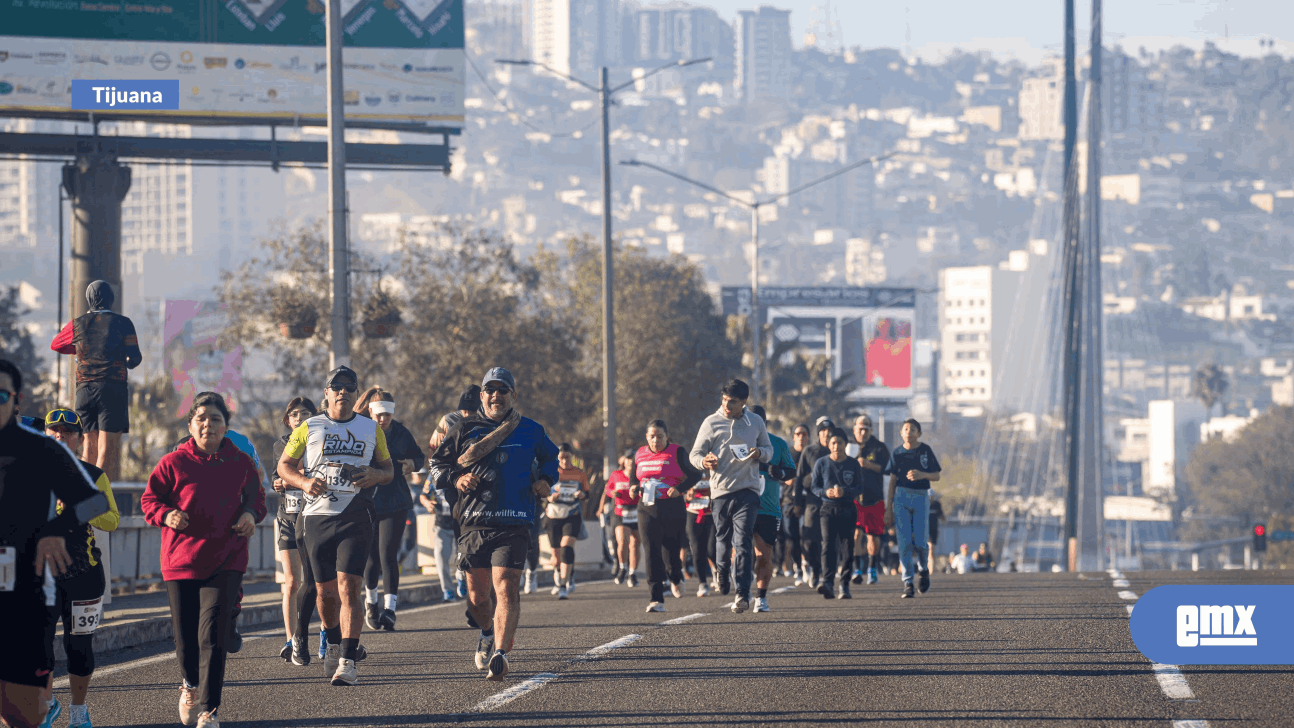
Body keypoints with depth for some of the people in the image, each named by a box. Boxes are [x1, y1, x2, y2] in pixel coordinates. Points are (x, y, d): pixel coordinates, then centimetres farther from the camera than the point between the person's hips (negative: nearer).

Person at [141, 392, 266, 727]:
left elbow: (256, 498, 18)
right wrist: (166, 515, -16)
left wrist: (251, 515, -4)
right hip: (180, 561, 0)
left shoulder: (240, 464, 4)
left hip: (225, 563, 0)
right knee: (185, 636, 8)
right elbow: (149, 499, 5)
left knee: (213, 635, -13)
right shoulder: (173, 463, -2)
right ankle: (191, 684, 41)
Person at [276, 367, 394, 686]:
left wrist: (375, 475, -6)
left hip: (355, 518, -2)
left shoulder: (371, 429, 12)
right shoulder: (309, 428, 9)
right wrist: (304, 481, -10)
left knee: (348, 586, -15)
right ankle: (333, 644, 36)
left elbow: (388, 469, 18)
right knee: (326, 591, 9)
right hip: (316, 516, 2)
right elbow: (284, 465, 11)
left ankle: (348, 662, -20)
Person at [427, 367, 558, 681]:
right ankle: (488, 633, 41)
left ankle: (500, 653, -22)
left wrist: (545, 480, 9)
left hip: (514, 524, -2)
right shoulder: (464, 429, 7)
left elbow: (550, 458, 30)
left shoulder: (530, 431, 10)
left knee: (506, 587, -17)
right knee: (477, 594, 10)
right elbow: (435, 466, 13)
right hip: (474, 523, 2)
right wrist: (455, 479, -7)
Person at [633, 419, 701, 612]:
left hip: (673, 508, -2)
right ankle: (656, 599, -12)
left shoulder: (676, 453, -1)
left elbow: (694, 474, -2)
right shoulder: (640, 455, 10)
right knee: (651, 552, -9)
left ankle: (675, 578, 41)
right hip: (647, 509, 2)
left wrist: (679, 489, -18)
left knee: (671, 550, 4)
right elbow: (633, 478, 22)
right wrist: (633, 488, -1)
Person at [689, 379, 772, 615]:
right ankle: (722, 573, 41)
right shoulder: (711, 423, 3)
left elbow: (768, 449, 19)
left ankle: (743, 594, -18)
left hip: (747, 491, -1)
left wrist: (760, 453, -6)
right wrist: (704, 461, -19)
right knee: (723, 540, 10)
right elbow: (695, 454, 5)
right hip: (720, 490, 1)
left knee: (743, 542, -13)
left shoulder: (755, 422, 8)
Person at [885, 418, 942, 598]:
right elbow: (893, 480, 10)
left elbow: (936, 476, 5)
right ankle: (907, 582, -3)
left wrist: (922, 475, -17)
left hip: (921, 496, -1)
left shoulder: (926, 451, 3)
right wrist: (889, 508, 8)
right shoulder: (897, 453, 7)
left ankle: (923, 569, 25)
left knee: (919, 541, -6)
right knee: (904, 541, -7)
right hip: (901, 497, 1)